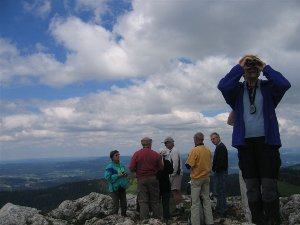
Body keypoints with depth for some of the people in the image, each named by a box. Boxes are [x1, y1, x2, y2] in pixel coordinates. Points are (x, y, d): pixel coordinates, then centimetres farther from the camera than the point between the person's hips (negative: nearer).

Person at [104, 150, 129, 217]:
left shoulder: (121, 165, 7)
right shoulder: (110, 167, -13)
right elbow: (107, 177, -19)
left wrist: (125, 174, -3)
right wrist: (117, 175, -24)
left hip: (122, 188, 6)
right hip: (114, 188, -6)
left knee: (124, 203, 14)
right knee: (115, 204, -3)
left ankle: (124, 215, 30)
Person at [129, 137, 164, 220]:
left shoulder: (136, 154, -7)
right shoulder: (156, 154, -5)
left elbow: (131, 169, -9)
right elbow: (161, 168, -2)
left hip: (141, 180, -1)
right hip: (153, 179, 1)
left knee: (143, 201, 5)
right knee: (155, 201, 12)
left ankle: (144, 220, 5)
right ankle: (157, 219, 17)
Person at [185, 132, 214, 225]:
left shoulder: (194, 150, -18)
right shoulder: (208, 150, 0)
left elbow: (188, 166, -18)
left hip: (196, 178, -6)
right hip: (206, 178, 6)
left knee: (195, 202, 3)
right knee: (206, 200, 15)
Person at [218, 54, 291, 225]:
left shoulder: (268, 88, 6)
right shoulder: (237, 90, 7)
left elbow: (284, 84, -15)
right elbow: (222, 86, -14)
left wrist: (266, 68, -3)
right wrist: (239, 67, -6)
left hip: (267, 141, -2)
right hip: (245, 143, 2)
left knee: (269, 187, -5)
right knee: (252, 187, 7)